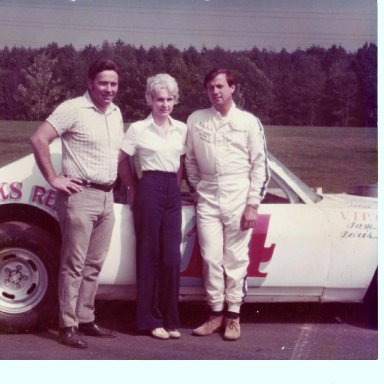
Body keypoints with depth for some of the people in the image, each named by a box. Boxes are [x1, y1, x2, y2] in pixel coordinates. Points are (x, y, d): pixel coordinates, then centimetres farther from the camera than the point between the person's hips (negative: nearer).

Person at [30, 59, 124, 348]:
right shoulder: (73, 109, -10)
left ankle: (86, 319, 21)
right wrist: (53, 178, -15)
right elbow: (38, 139, -15)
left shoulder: (116, 113, 13)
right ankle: (68, 326, 4)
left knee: (94, 264, 11)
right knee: (74, 264, -3)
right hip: (80, 196, -7)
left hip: (107, 197, 7)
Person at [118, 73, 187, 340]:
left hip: (173, 193, 4)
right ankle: (151, 320, 10)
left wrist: (176, 186, 13)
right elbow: (123, 162, 6)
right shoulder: (138, 129, -2)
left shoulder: (181, 129, 10)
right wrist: (134, 188, 9)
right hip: (149, 190, -4)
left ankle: (170, 320, 12)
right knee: (149, 255, 0)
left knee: (172, 258, 1)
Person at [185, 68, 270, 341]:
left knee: (236, 259, 1)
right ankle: (216, 313, 15)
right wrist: (197, 189, 11)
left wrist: (253, 204, -6)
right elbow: (190, 160, 15)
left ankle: (233, 315, 13)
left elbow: (260, 165, 0)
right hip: (208, 199, 2)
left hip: (238, 199, -2)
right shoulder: (196, 120, 7)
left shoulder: (249, 122, 1)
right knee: (211, 258, 2)